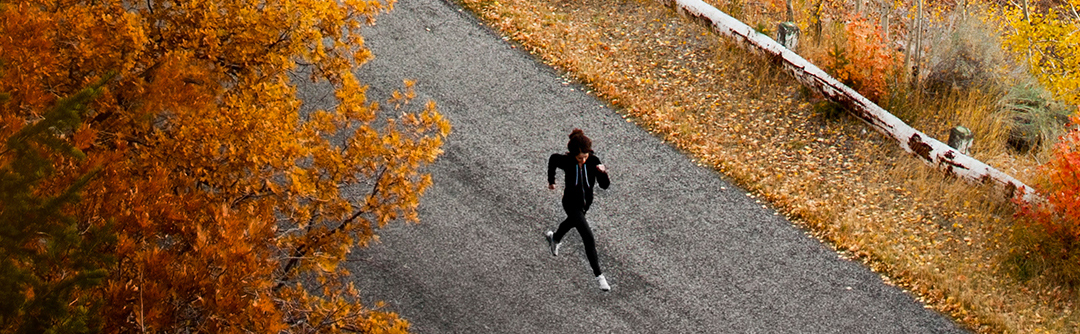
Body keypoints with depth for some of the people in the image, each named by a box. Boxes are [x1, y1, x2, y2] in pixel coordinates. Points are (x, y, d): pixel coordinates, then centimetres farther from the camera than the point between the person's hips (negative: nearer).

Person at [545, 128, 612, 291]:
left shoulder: (593, 161, -23)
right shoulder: (565, 161, -27)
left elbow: (605, 185, -22)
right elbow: (552, 159, -4)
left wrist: (603, 172, -43)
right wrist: (551, 180, 9)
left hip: (586, 202, 4)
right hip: (571, 203, -4)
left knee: (571, 222, 35)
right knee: (588, 238, -13)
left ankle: (554, 238, 68)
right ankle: (599, 275, -2)